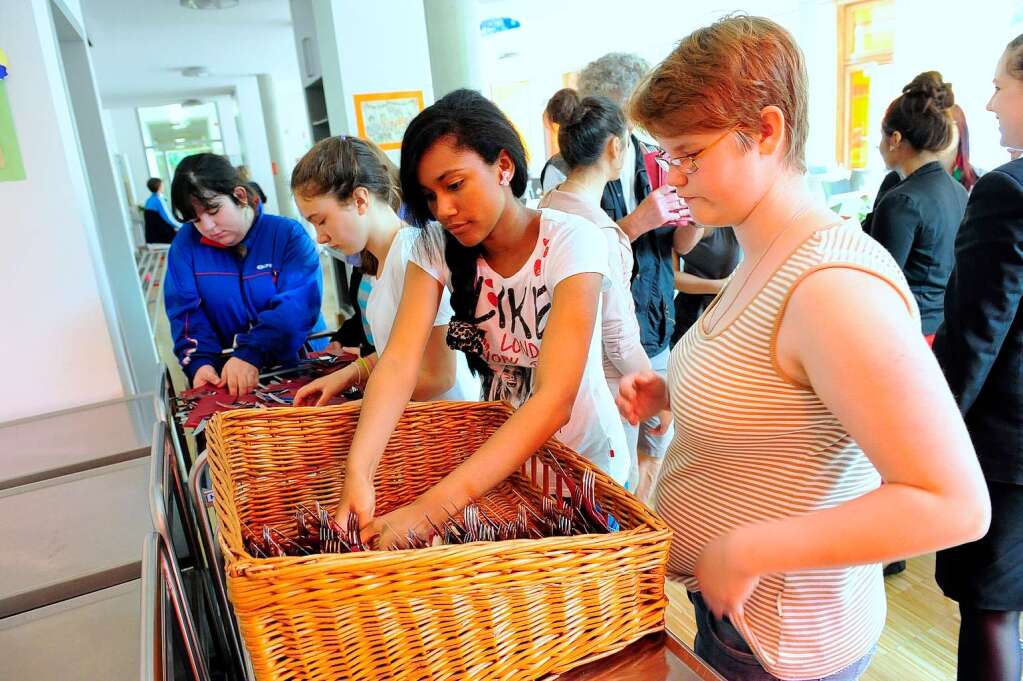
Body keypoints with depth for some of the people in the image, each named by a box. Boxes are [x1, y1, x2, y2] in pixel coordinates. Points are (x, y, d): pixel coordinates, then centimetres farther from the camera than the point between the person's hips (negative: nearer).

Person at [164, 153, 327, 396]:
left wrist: (251, 354, -27)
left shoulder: (289, 234, -4)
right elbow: (187, 312, 1)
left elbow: (297, 304, -16)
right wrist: (200, 362, -17)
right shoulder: (186, 244, 5)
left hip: (299, 364, -3)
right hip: (226, 375, 3)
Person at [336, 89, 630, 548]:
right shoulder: (437, 248, -11)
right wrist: (358, 471, -40)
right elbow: (400, 361, -23)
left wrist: (435, 505, -43)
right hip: (496, 459, 3)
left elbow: (555, 398, -35)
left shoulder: (570, 241, -25)